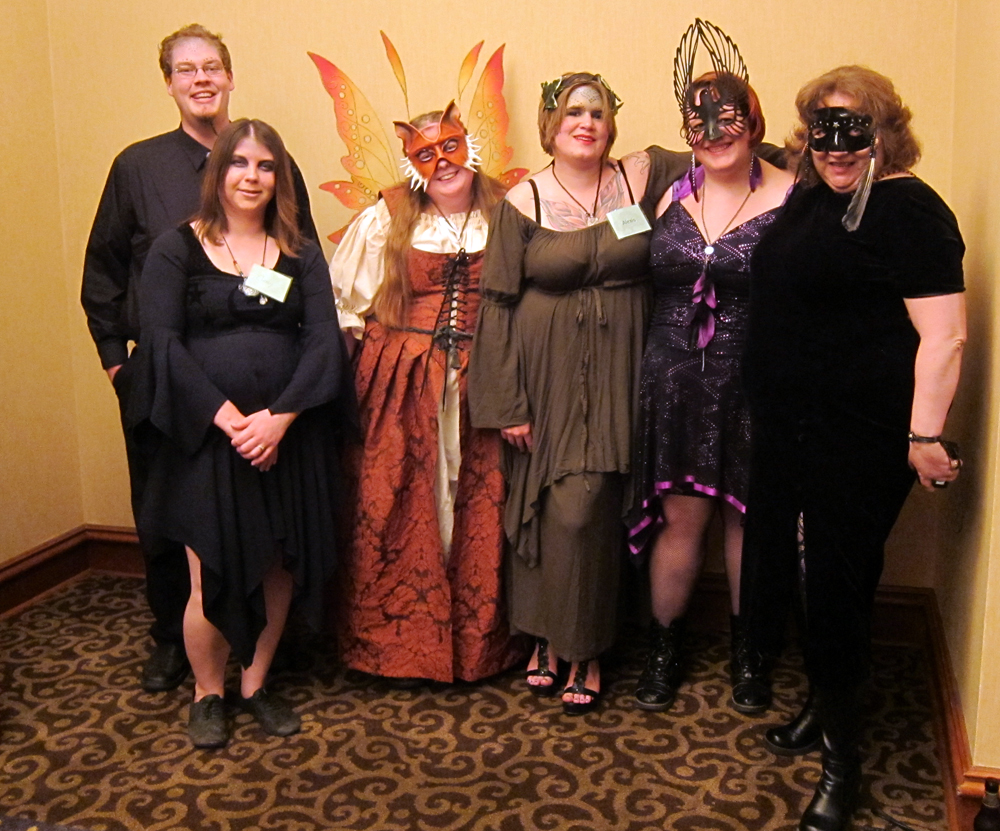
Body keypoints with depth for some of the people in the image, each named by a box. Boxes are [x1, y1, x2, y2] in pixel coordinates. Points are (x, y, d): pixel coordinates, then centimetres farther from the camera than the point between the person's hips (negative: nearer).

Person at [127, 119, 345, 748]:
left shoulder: (302, 255, 9)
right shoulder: (176, 249, 2)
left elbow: (324, 341, -1)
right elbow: (162, 342, -8)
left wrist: (279, 417, -15)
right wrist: (227, 418, -17)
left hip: (288, 437, 3)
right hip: (205, 436, -2)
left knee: (279, 568, 8)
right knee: (212, 576, -1)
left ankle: (256, 683, 29)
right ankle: (208, 692, 23)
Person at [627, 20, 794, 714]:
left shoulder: (790, 198, -4)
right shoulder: (669, 193, 6)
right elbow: (643, 285, 11)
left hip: (754, 384, -2)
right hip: (676, 379, 2)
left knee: (747, 517, 10)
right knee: (680, 517, 6)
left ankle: (748, 653, 32)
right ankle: (664, 650, 25)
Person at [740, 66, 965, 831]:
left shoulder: (908, 210, -13)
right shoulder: (810, 197, 11)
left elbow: (943, 335, -19)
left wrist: (926, 433, -23)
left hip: (861, 436, -8)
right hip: (789, 424, 8)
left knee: (839, 580, 2)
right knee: (792, 561, 16)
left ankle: (842, 754, 22)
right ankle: (824, 706, 39)